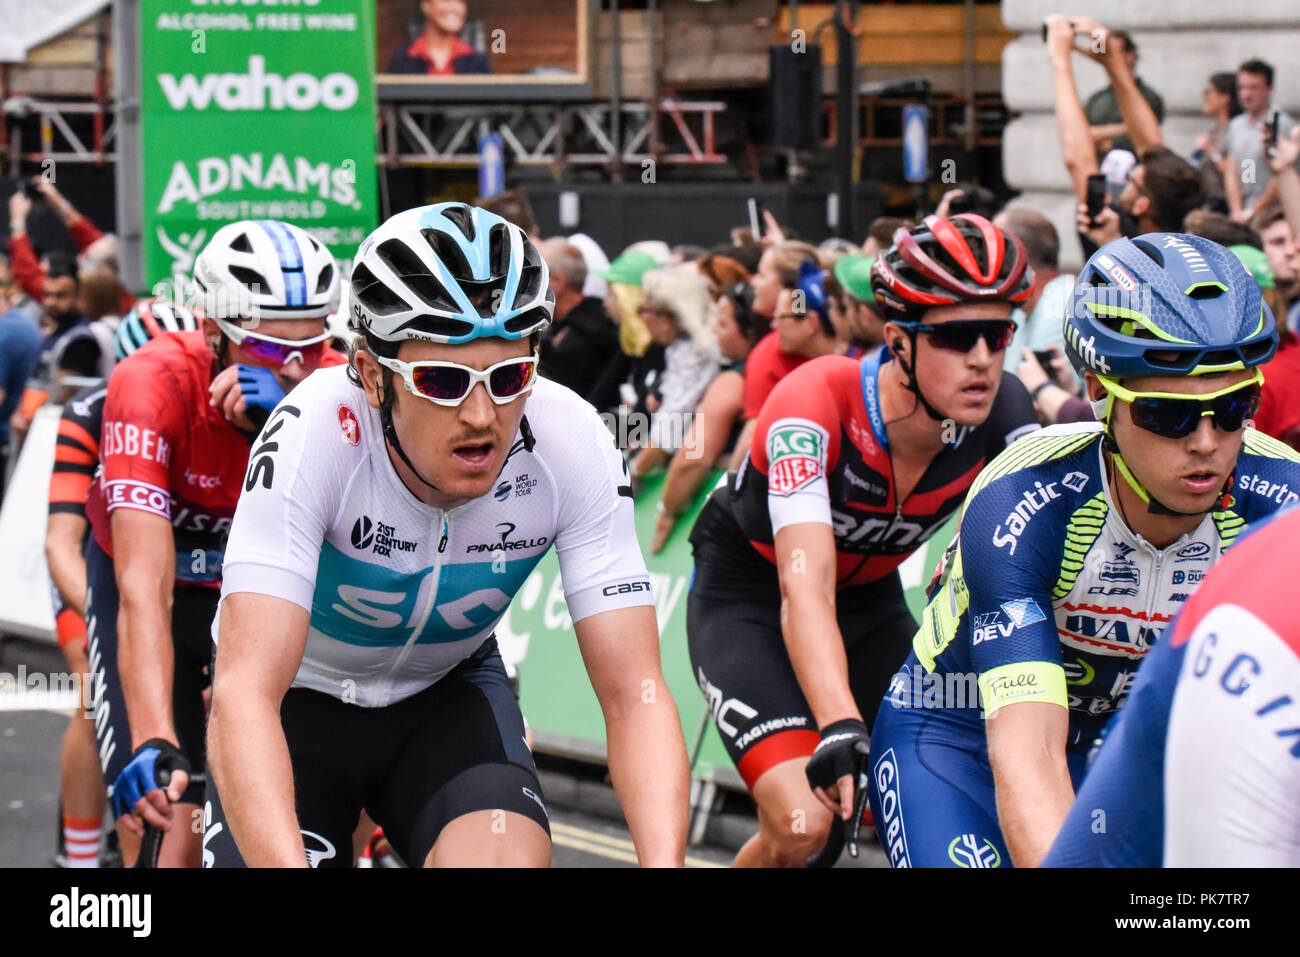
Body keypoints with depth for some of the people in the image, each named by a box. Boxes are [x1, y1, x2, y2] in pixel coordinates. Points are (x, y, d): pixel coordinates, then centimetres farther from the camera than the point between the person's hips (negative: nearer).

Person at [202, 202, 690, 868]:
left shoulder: (573, 447, -26)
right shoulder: (316, 433, -34)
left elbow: (634, 693, -26)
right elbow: (244, 694, -42)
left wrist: (664, 860, -44)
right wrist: (287, 865, -57)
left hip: (444, 689, 1)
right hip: (299, 692, -1)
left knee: (508, 855, -28)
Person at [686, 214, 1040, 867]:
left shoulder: (1000, 414, -21)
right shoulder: (817, 404, -34)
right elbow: (805, 591, -45)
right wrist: (842, 732, -59)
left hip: (871, 600, 5)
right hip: (749, 600, -5)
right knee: (803, 822, -24)